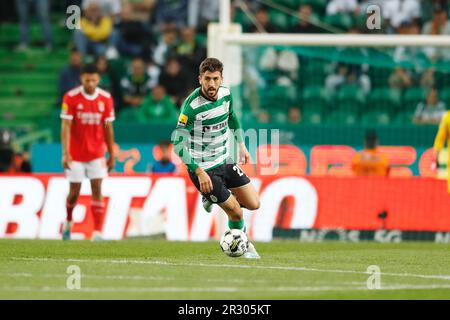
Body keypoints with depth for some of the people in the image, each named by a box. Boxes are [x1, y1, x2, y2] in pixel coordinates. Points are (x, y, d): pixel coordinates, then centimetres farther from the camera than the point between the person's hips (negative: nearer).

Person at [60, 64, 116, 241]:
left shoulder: (106, 99, -3)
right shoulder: (71, 97, -10)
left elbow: (108, 128, 4)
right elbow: (65, 126, -13)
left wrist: (112, 155, 5)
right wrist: (65, 153, -22)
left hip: (97, 153, 1)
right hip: (76, 154, -1)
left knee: (97, 190, -7)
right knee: (74, 191, 5)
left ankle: (97, 233, -9)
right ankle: (68, 222, 33)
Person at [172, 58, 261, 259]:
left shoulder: (225, 94, -4)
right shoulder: (192, 106, -24)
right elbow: (178, 144, -22)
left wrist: (241, 145, 18)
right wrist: (199, 172, -25)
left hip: (224, 162, 7)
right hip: (203, 168, -7)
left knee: (253, 204, 7)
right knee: (236, 212, -3)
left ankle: (213, 196, 28)